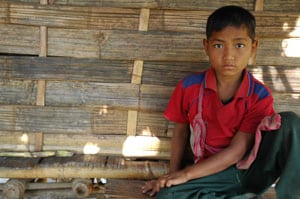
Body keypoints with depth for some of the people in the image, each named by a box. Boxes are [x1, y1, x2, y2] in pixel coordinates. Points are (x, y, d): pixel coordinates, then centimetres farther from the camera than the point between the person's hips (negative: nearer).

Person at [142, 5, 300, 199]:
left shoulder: (260, 96, -13)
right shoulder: (189, 87, -7)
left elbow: (236, 152, -16)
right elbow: (181, 131, 8)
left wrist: (186, 174, -18)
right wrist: (173, 174, -2)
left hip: (251, 170, -1)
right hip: (213, 173, 2)